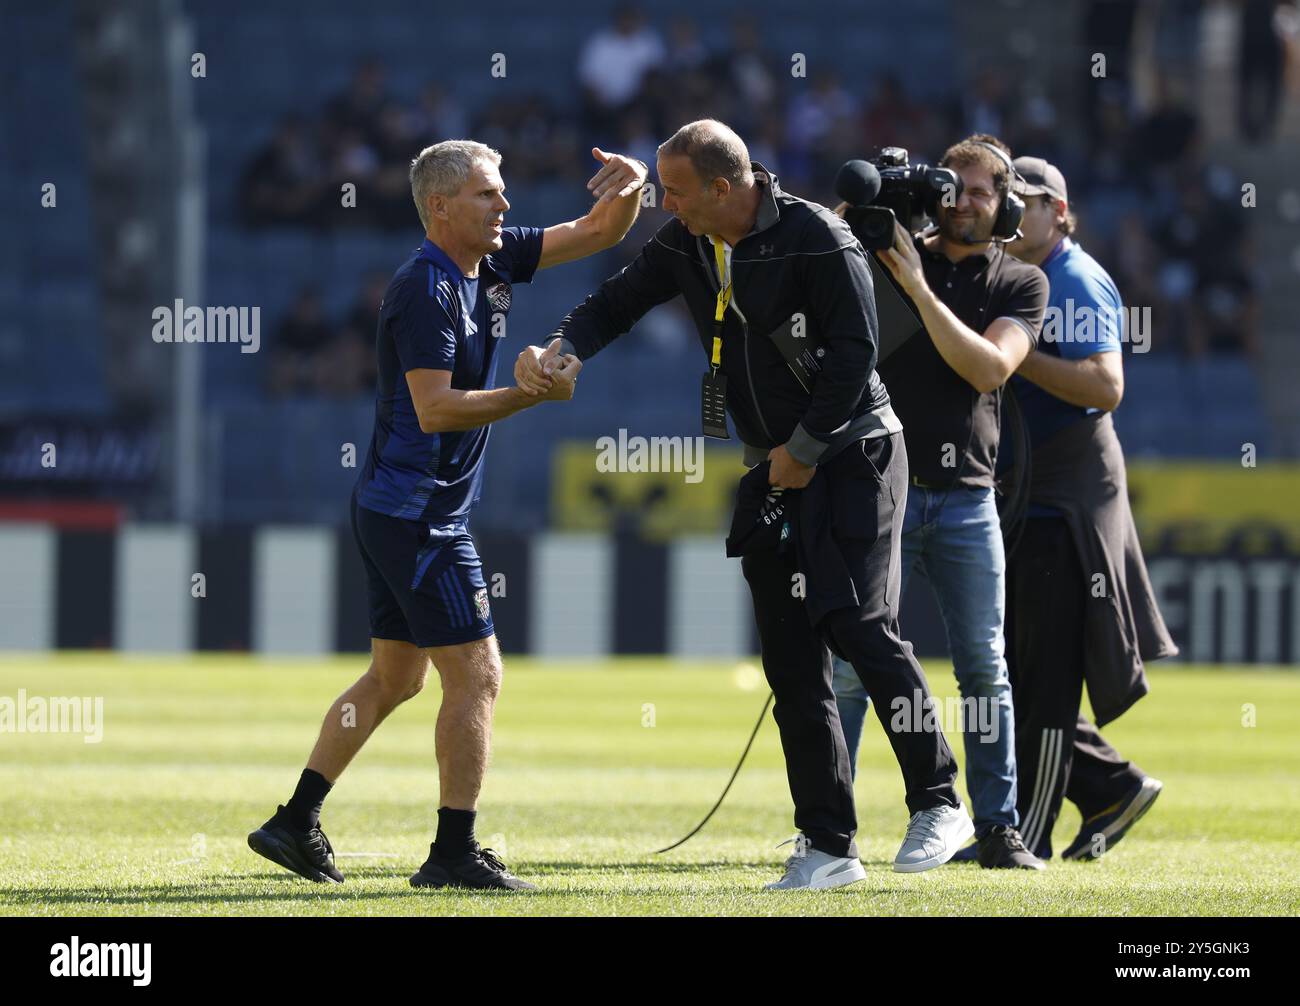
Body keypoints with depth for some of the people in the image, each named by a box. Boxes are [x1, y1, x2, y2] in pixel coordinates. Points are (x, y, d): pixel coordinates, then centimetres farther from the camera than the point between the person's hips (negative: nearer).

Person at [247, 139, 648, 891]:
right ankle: (455, 852, -4)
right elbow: (435, 407, -25)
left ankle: (295, 825, 19)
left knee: (395, 677, 16)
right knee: (476, 675, -7)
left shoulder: (493, 262, 9)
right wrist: (538, 392, -24)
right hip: (418, 512, -10)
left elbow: (598, 233, 14)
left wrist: (631, 187, -6)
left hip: (393, 510, 10)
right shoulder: (425, 289, -18)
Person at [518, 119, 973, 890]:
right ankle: (829, 846, 6)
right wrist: (560, 349, -9)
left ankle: (939, 803, -3)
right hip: (775, 472, 7)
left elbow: (855, 354, -18)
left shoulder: (818, 240, -17)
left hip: (853, 456, -7)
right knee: (791, 658, 3)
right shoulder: (685, 246, 4)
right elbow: (620, 302, 11)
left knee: (860, 624, -17)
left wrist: (805, 449, -13)